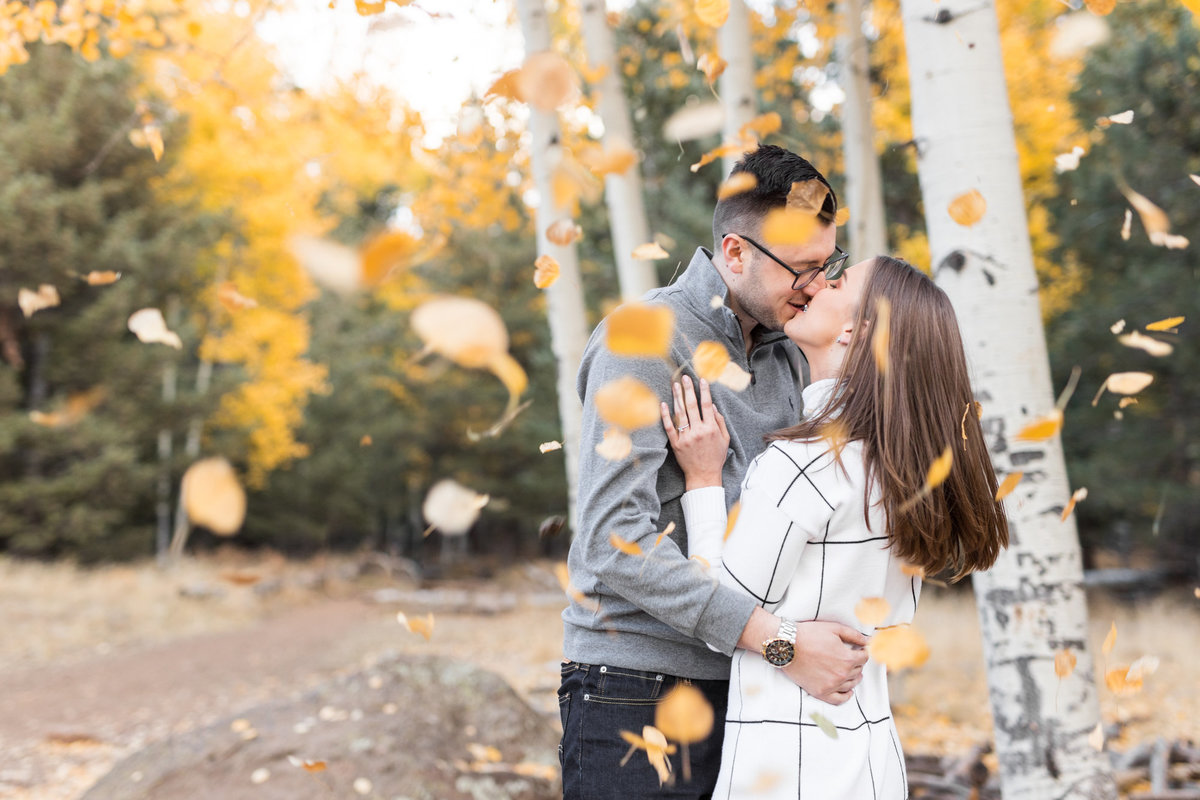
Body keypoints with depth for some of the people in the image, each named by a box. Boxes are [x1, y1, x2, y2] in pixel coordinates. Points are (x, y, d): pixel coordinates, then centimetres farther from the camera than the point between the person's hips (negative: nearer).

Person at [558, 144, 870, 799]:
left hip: (743, 690, 7)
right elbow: (616, 538, -21)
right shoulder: (643, 340, -12)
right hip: (636, 692, -7)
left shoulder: (787, 354, 13)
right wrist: (778, 639, -22)